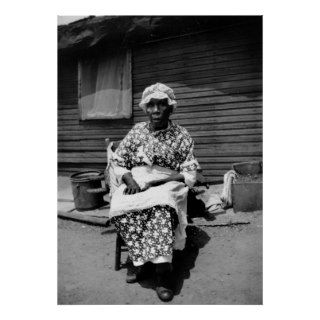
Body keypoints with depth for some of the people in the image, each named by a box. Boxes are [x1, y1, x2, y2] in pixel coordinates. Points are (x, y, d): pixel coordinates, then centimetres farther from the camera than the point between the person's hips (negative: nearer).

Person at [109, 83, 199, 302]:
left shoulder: (181, 136, 2)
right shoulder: (137, 131, 11)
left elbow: (190, 175, -3)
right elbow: (118, 162, 13)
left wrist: (153, 182, -16)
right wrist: (130, 180, -10)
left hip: (168, 184, -2)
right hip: (136, 183, 3)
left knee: (161, 205, -37)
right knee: (120, 205, -30)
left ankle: (163, 274, -29)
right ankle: (140, 261, -16)